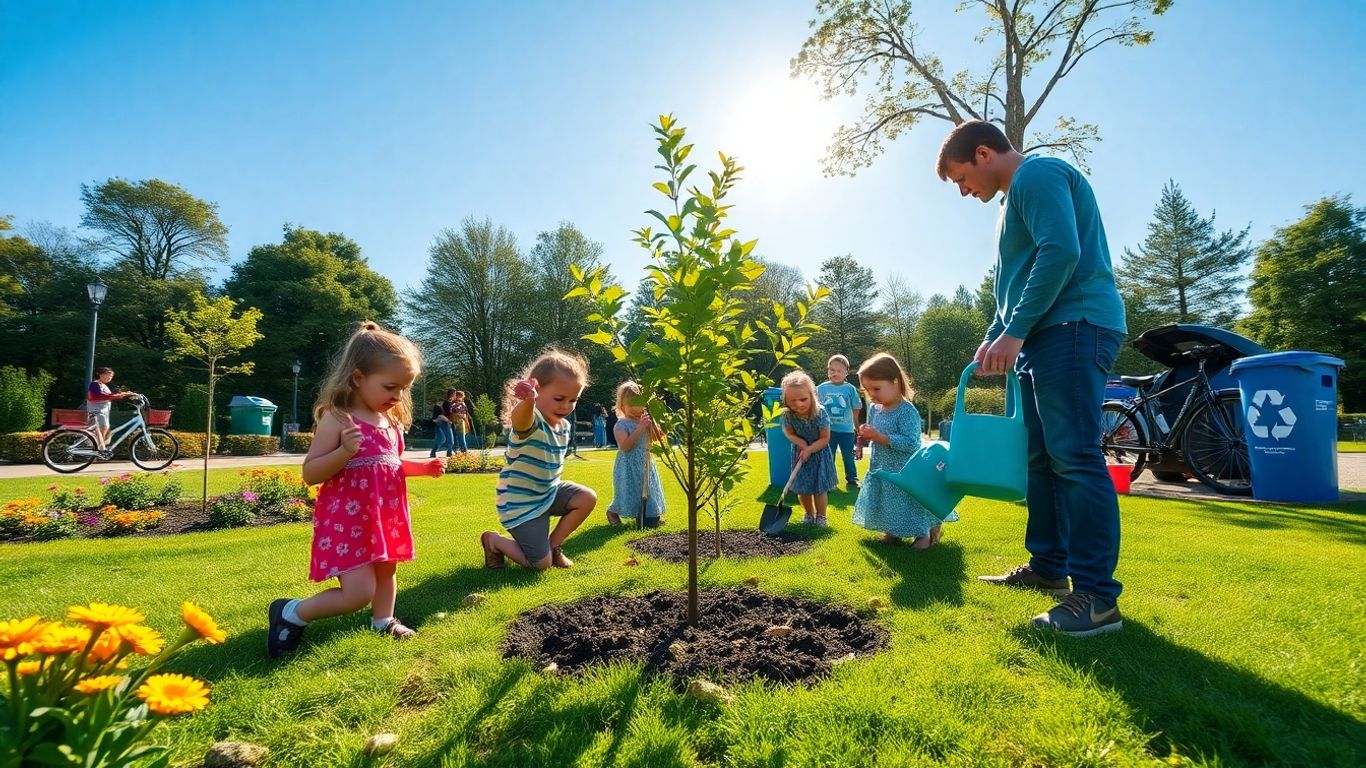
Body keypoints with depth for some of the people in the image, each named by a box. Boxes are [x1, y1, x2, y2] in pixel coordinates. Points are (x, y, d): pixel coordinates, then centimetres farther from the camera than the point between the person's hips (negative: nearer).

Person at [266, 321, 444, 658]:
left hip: (384, 515, 8)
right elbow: (310, 474, -17)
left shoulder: (391, 421, 7)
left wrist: (422, 467, 5)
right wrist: (345, 450, -33)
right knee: (359, 592, -9)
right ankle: (290, 614, 12)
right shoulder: (337, 418, -16)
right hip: (347, 519, -8)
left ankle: (383, 622, 44)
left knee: (386, 570, 22)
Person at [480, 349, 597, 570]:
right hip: (521, 504, -7)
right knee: (541, 563, -6)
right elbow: (519, 418, -55)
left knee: (587, 498, -10)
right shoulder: (530, 421, -27)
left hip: (549, 493, 8)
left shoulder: (564, 426, -1)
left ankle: (553, 544, 10)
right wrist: (528, 400, -77)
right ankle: (492, 540, 18)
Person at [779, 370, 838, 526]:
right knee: (802, 488, 11)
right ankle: (809, 514, 33)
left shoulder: (820, 413, -30)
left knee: (820, 488, 2)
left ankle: (821, 516, 22)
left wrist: (809, 449, -26)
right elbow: (789, 433, -6)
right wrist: (801, 443, -23)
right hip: (800, 452, 3)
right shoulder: (787, 415, -24)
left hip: (819, 452, -2)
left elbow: (825, 439, -20)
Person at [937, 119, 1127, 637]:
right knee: (1041, 456, 11)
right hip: (1044, 336, 10)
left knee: (1074, 457, -14)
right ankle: (1047, 566, 21)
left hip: (1075, 327, -10)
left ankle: (1097, 597, -9)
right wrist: (995, 338, 17)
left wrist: (1014, 331, -20)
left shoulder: (1037, 174, -6)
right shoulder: (1015, 197, 25)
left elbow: (1062, 251, -20)